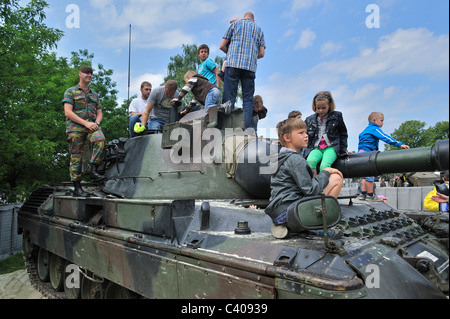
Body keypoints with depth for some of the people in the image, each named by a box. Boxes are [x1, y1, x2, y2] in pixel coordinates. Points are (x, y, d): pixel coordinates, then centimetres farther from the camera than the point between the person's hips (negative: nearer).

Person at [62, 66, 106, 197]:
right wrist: (86, 123, -13)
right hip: (75, 127, -3)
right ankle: (77, 188, 2)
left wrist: (96, 123, -3)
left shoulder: (94, 95, 23)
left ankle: (93, 171, -27)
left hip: (92, 126, 3)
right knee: (76, 157, -4)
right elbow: (68, 112, -3)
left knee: (100, 139, -31)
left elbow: (99, 113, 20)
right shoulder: (70, 91, 9)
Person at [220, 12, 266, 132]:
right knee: (248, 98, 2)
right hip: (250, 67, 2)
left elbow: (222, 46, 11)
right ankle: (247, 128, -8)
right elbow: (262, 53, 15)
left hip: (233, 64, -2)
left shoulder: (235, 24, 16)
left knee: (229, 96, -6)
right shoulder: (259, 29, 22)